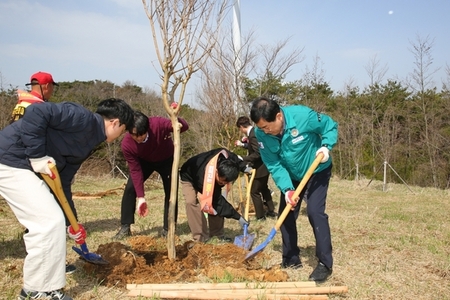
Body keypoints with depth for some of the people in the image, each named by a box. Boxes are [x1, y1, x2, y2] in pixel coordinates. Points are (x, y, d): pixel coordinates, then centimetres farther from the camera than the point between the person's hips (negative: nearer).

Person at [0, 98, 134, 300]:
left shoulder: (87, 143, 14)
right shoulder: (84, 119, -14)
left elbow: (63, 182, 16)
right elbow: (36, 113, -25)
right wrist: (37, 156, -21)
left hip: (21, 164, 10)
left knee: (46, 221, 18)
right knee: (50, 221, -10)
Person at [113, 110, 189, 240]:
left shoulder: (158, 124, -39)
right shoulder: (126, 144, -32)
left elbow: (185, 127, -37)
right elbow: (135, 170, -26)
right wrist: (141, 197, -29)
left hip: (166, 160, -1)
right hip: (144, 161, 1)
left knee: (171, 192, -6)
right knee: (130, 189, -13)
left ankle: (167, 229, 6)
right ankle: (125, 228, -2)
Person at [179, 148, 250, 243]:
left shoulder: (225, 155, -33)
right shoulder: (207, 178, -47)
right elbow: (218, 202, -37)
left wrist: (244, 167, -15)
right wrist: (238, 217, -34)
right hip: (189, 177, -6)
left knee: (216, 198, -10)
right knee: (191, 201, -28)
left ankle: (218, 234, 1)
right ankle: (200, 239, -22)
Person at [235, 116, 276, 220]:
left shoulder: (252, 135, -26)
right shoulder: (254, 131, 5)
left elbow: (257, 154, -30)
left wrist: (243, 159, -27)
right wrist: (242, 144, 26)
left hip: (260, 168, -11)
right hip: (264, 166, 11)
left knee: (254, 191, 2)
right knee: (264, 188, 24)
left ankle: (260, 216, 12)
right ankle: (271, 211, 34)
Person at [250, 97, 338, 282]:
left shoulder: (303, 116, -31)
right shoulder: (261, 134, -21)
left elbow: (330, 126, -13)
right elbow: (274, 165, -18)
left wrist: (326, 146, -29)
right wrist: (287, 189, -30)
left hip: (317, 172, -4)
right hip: (292, 176, 5)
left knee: (315, 212, -17)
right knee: (286, 214, 3)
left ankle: (325, 264, -6)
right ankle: (291, 259, 20)